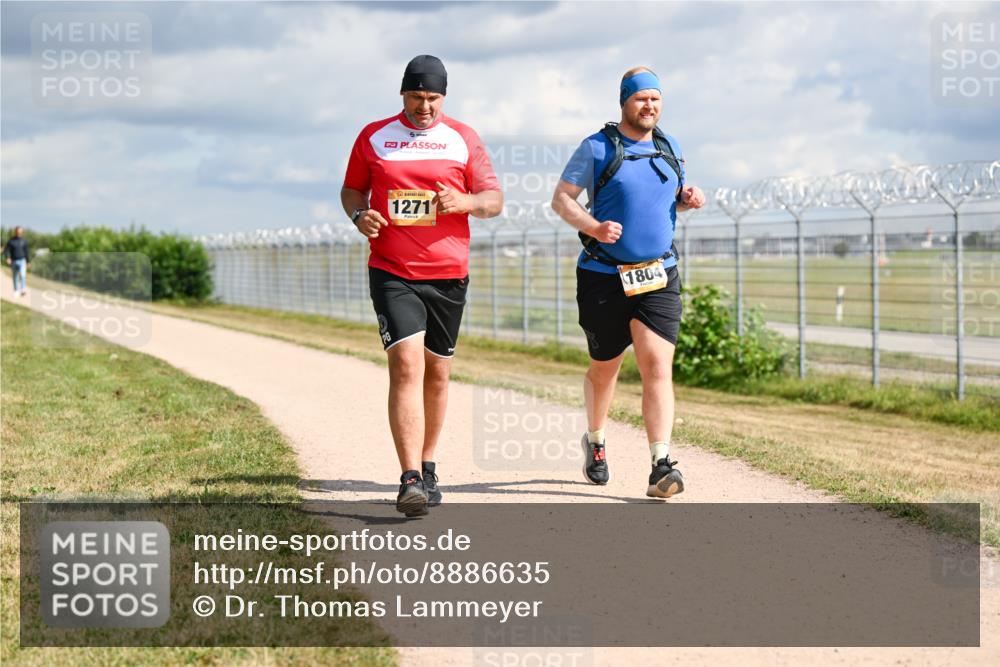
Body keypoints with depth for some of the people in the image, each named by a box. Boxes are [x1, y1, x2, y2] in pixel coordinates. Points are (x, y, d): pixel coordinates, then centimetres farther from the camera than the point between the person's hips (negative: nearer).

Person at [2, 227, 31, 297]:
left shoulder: (24, 240, 0)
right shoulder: (10, 240, -4)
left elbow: (26, 251, 6)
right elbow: (6, 250, -6)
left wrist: (28, 261, 8)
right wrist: (8, 258, -22)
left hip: (22, 261, -1)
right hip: (13, 261, 1)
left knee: (22, 275, -21)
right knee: (15, 277, 7)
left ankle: (23, 289, -18)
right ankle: (16, 291, 20)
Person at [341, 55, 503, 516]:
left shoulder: (463, 139, 6)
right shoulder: (373, 137, 7)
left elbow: (494, 200, 5)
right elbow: (352, 189, 17)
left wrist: (464, 202, -16)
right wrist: (359, 216, -5)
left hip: (448, 274, 2)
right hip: (391, 273, -2)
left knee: (437, 372, 10)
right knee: (406, 364, -16)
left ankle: (427, 468, 27)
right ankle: (410, 480, -21)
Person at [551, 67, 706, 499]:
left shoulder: (670, 148, 12)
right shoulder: (596, 148, -3)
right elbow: (561, 199, -4)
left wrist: (688, 198, 2)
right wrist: (593, 227, -22)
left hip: (659, 277, 2)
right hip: (604, 276, -2)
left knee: (657, 365, -13)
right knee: (604, 368, 11)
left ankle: (661, 465, -19)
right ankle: (595, 442, 38)